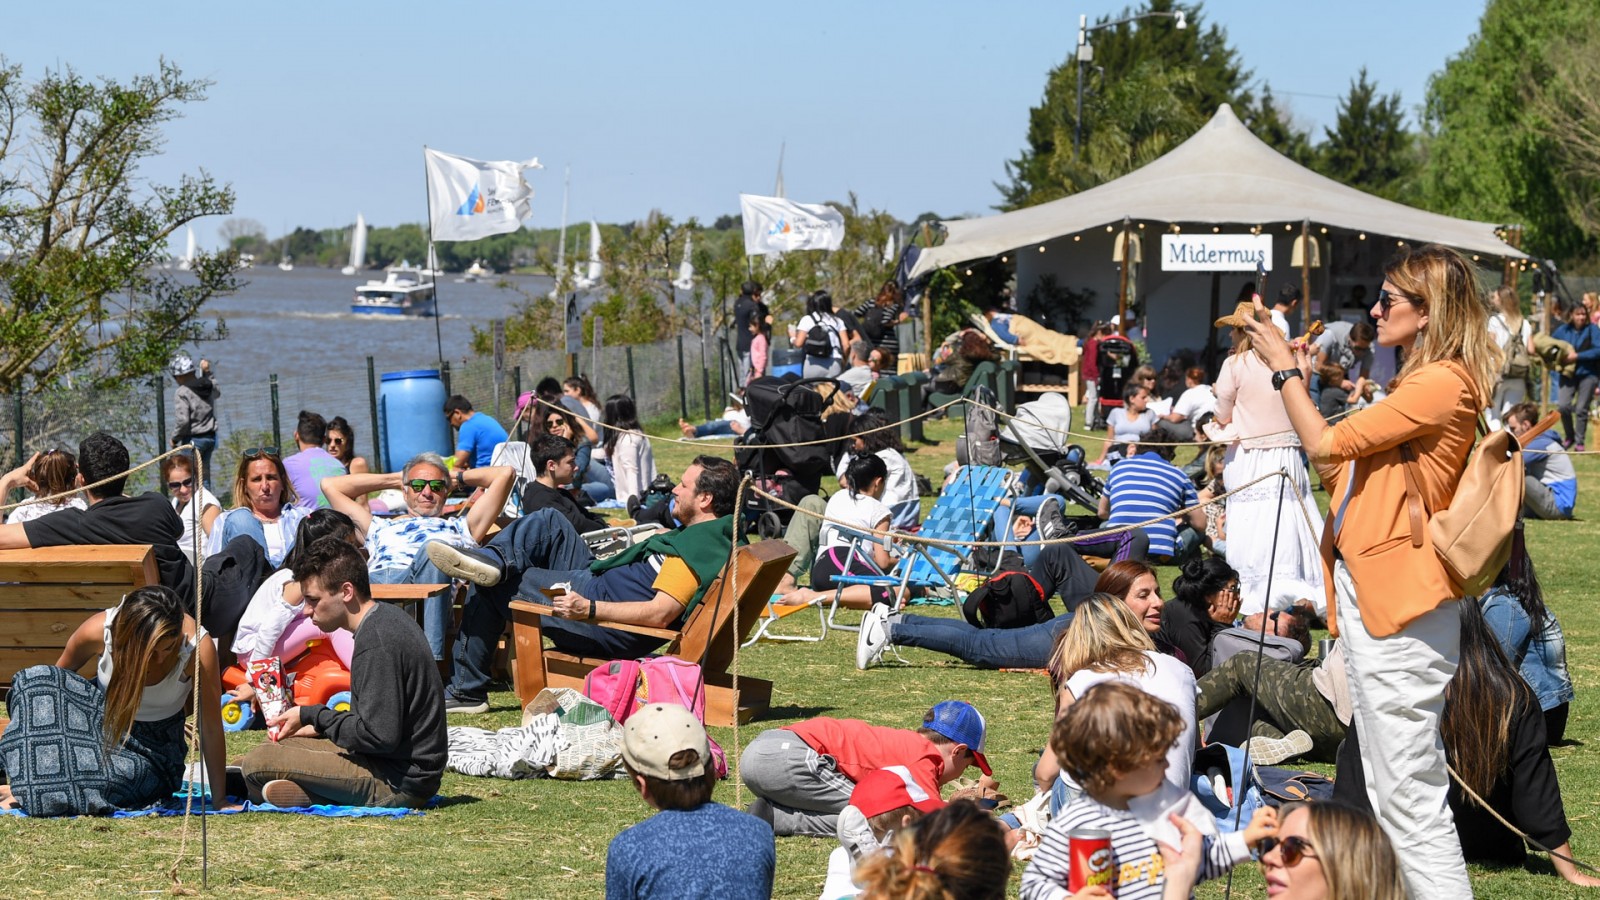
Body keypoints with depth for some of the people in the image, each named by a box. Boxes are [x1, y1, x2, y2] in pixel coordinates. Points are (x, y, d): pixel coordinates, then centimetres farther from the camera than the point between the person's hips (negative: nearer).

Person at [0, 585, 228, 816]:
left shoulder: (197, 646, -31)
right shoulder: (98, 630, -26)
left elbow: (211, 729, -22)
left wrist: (219, 803, -17)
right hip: (100, 717, 1)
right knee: (35, 679, -26)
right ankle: (24, 784, -23)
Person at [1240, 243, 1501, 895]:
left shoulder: (1444, 383, -15)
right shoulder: (1420, 383, 18)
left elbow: (1327, 445, -14)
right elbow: (1340, 467, 16)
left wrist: (1285, 370, -2)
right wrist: (1301, 384, 15)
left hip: (1401, 606, -11)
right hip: (1369, 596, 11)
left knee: (1410, 797, -10)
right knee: (1387, 792, 15)